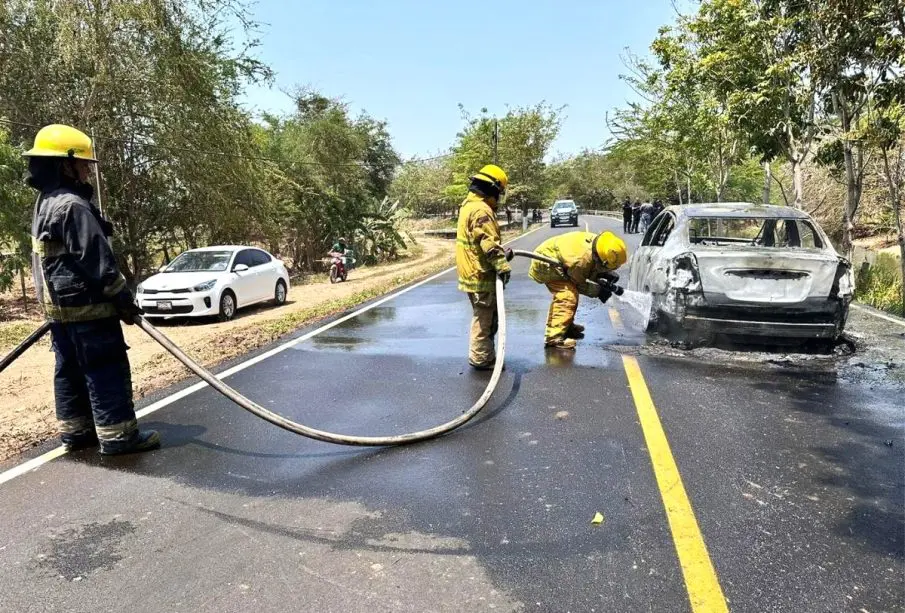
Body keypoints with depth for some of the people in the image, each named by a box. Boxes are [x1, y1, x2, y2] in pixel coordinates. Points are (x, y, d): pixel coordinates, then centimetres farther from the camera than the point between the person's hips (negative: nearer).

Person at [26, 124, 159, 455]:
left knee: (70, 369, 14)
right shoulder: (73, 206, -17)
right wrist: (124, 299, -14)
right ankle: (117, 434, -3)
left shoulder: (44, 205, 16)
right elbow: (97, 260, -20)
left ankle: (75, 431, 22)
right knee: (107, 369, -6)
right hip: (87, 305, -10)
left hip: (58, 304, 10)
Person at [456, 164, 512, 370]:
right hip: (481, 274, -11)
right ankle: (480, 358, 8)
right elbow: (489, 243, -28)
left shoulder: (468, 205, 15)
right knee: (484, 317, -1)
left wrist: (502, 252, 21)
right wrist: (502, 264, -31)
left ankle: (484, 355, 30)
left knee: (485, 316, 20)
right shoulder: (481, 210, -18)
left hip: (472, 272, 11)